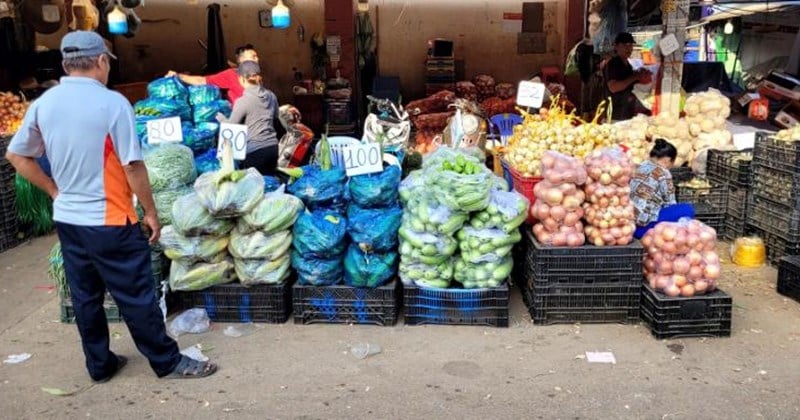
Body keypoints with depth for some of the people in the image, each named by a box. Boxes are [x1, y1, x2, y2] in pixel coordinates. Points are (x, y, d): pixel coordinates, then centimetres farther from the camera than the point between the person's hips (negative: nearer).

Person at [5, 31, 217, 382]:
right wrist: (151, 212, -6)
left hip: (66, 219, 7)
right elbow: (133, 166, -16)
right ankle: (167, 362, 17)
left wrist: (56, 191, 16)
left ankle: (99, 365, 29)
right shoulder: (112, 102, -16)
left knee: (85, 297, 16)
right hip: (109, 221, -6)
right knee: (136, 296, 4)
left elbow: (16, 156, 11)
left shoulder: (44, 103, 3)